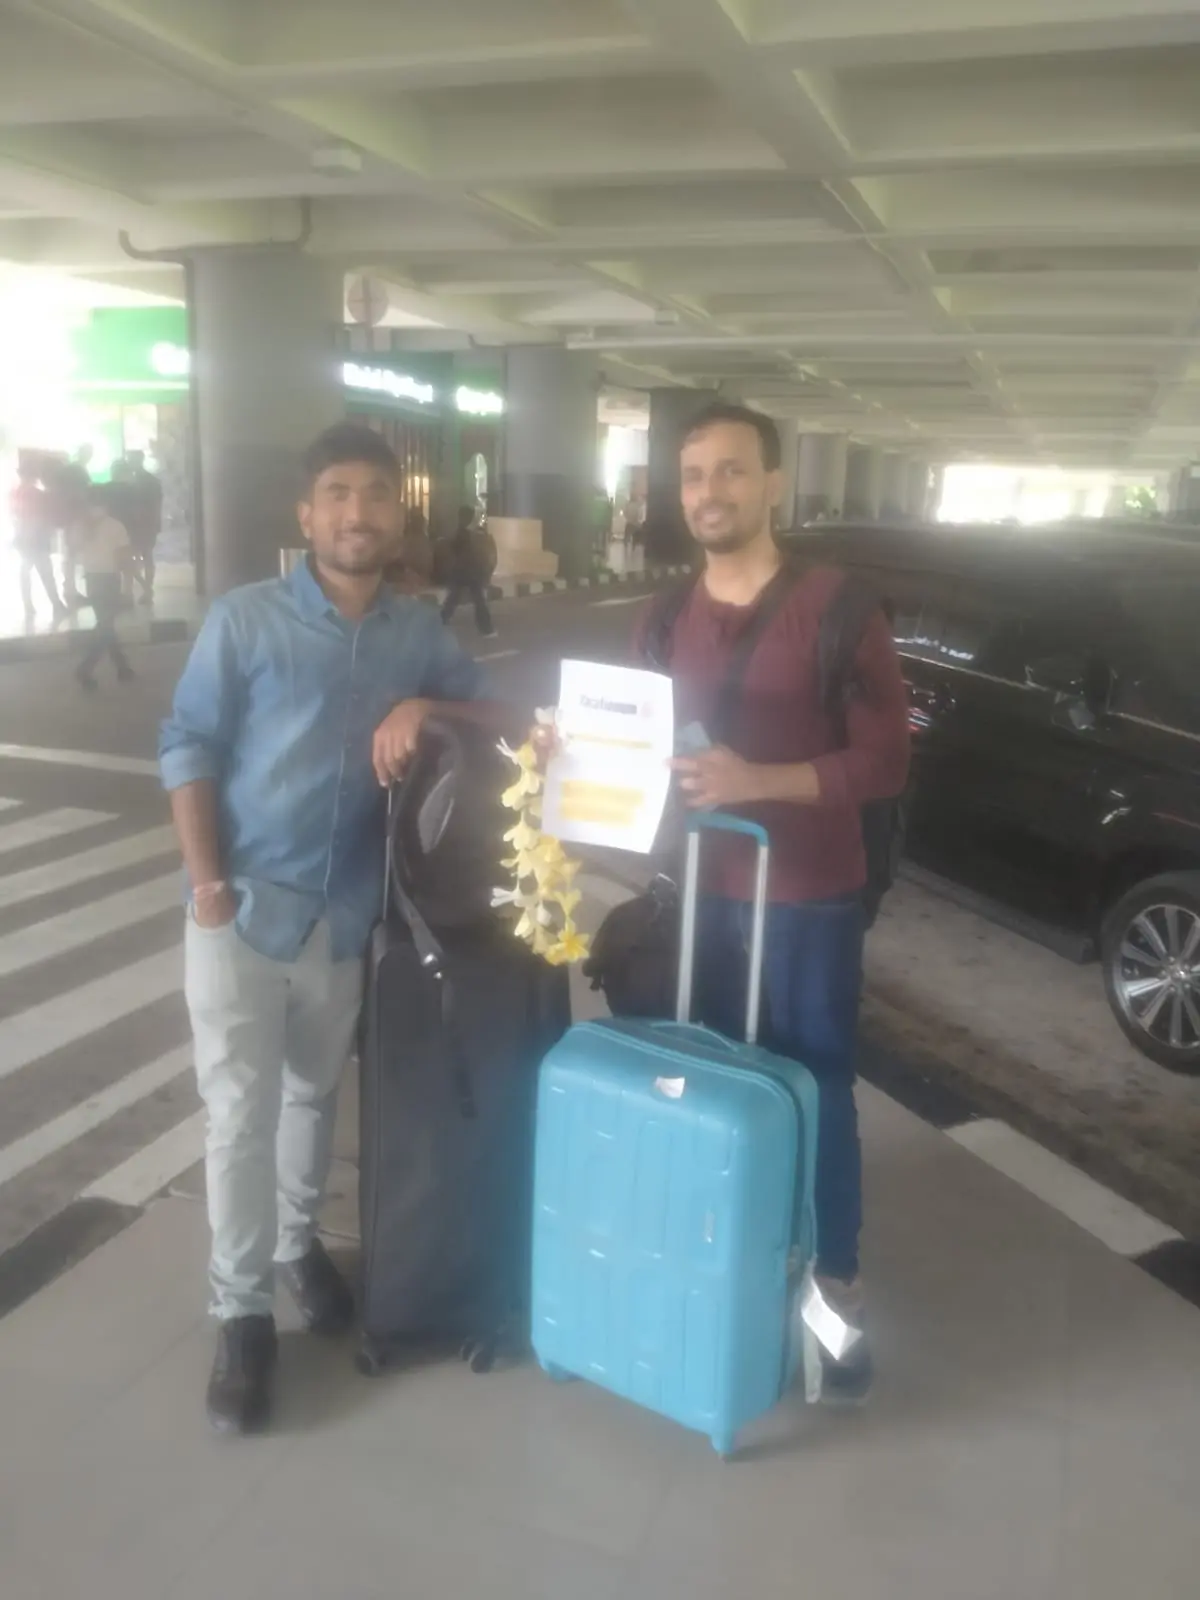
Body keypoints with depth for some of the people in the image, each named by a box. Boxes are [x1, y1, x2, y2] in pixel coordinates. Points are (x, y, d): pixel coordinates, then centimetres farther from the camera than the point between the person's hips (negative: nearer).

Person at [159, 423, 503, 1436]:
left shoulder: (419, 631, 4)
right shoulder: (244, 619, -5)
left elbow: (495, 714, 5)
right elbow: (187, 748, -5)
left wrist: (427, 708, -16)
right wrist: (208, 883, -13)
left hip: (348, 913, 3)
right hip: (244, 908, -3)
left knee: (315, 1095, 18)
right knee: (242, 1112, 1)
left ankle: (299, 1244, 40)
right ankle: (242, 1314, 16)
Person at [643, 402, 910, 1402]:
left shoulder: (836, 608, -10)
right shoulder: (665, 622, 8)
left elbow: (886, 761, -13)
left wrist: (761, 780, -25)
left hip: (809, 901, -4)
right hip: (701, 894, 5)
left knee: (815, 1092, 7)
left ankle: (837, 1287, 25)